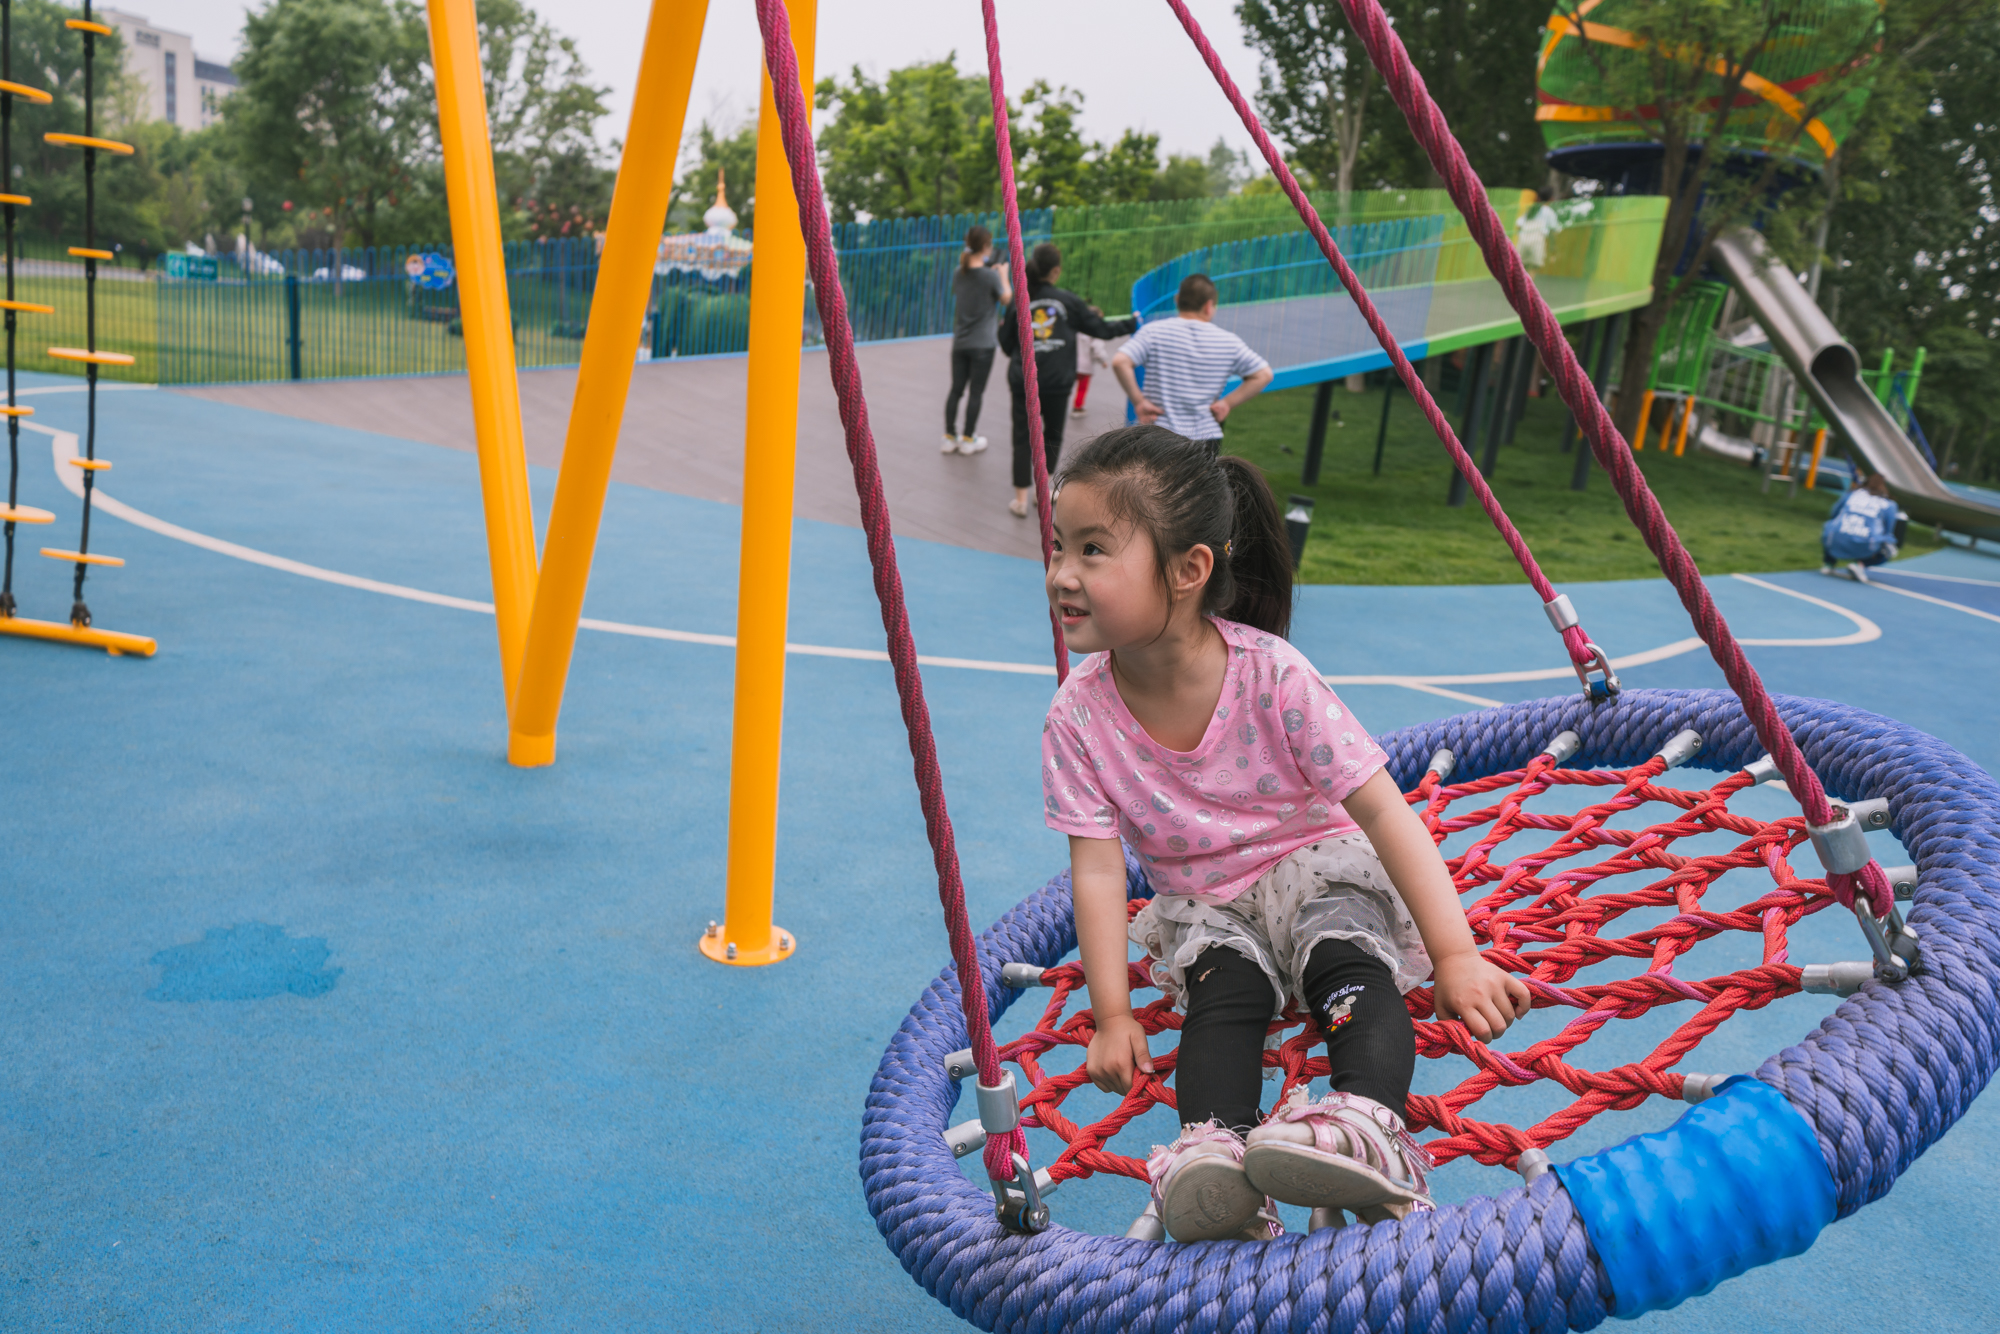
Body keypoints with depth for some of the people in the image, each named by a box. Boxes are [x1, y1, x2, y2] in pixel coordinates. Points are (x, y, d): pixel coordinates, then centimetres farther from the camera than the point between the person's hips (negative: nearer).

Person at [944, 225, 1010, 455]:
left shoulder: (958, 275, 2)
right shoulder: (991, 276, -13)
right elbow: (1006, 298, 0)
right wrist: (1003, 275, 14)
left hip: (959, 342, 5)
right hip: (982, 344, -5)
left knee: (956, 389, 10)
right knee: (976, 392, 3)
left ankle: (950, 437, 13)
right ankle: (968, 440, 7)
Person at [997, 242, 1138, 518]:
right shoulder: (1068, 301, -4)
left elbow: (1008, 346, 3)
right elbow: (1100, 328, 3)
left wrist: (1002, 327, 25)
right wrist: (1133, 323, 16)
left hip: (1023, 381, 0)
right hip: (1056, 382, 0)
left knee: (1023, 438, 6)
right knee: (1052, 435, 19)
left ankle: (1020, 499, 5)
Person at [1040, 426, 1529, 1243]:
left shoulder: (1273, 676, -23)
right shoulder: (1078, 716, -15)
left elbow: (1383, 811, -21)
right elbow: (1097, 867, -13)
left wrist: (1456, 958, -25)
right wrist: (1112, 1014, -18)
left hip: (1315, 864, -2)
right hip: (1202, 904, 2)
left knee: (1347, 963, -32)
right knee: (1220, 987, -29)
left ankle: (1370, 1130, -52)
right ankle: (1213, 1147, -45)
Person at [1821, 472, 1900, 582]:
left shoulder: (1851, 494, 18)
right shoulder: (1889, 505, 13)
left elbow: (1834, 514, 27)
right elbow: (1888, 530, 15)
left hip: (1836, 544, 2)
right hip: (1864, 549, -2)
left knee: (1827, 526, 32)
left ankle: (1828, 563, 15)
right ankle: (1861, 565, -3)